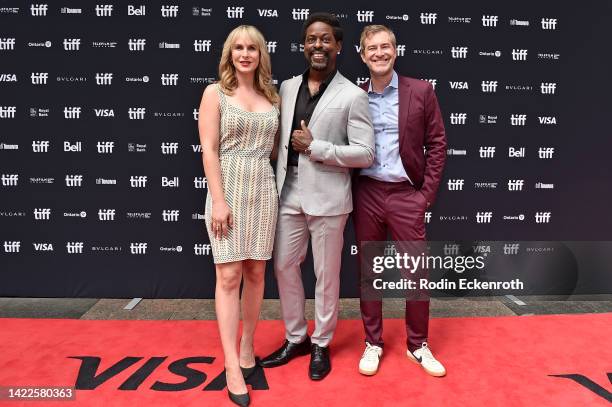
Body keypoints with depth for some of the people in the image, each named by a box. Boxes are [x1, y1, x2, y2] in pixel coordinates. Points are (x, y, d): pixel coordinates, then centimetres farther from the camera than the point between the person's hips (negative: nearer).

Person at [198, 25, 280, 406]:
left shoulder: (273, 97, 11)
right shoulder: (215, 93, 1)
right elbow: (209, 149, -6)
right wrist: (219, 200, -13)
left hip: (264, 190, 4)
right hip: (228, 189, -3)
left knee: (256, 273, 8)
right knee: (229, 275, -4)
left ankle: (247, 346, 26)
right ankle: (232, 365, 4)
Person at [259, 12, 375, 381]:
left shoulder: (353, 95, -6)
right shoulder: (287, 87, 10)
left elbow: (366, 154, -10)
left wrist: (315, 147, -16)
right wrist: (276, 183, 12)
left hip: (327, 198, -5)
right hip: (289, 193, 6)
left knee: (326, 275, 8)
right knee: (284, 266, 13)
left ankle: (321, 345, 28)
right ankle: (296, 338, 33)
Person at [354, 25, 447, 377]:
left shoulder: (421, 91, 0)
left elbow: (437, 144, 1)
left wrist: (427, 193, -4)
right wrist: (349, 192, 1)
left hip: (407, 194, -1)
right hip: (366, 194, 1)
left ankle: (418, 345, 25)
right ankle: (373, 342, 26)